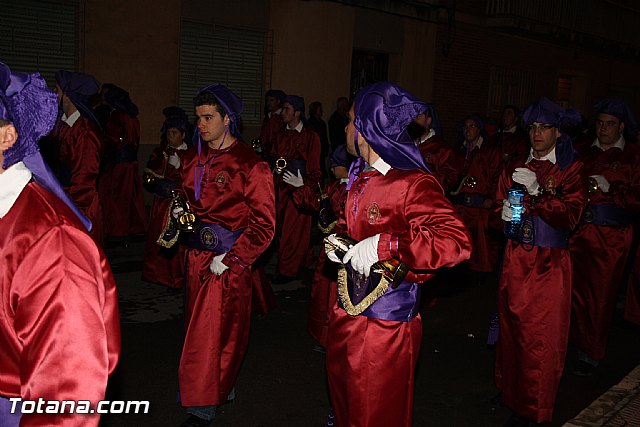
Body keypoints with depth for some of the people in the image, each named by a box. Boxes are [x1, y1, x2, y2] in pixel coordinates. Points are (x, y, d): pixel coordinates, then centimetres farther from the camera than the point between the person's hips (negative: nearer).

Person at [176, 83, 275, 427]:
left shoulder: (250, 164, -12)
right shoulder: (192, 158, 9)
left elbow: (263, 224, -12)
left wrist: (231, 259, -16)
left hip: (230, 260, -7)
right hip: (197, 254, 7)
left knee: (217, 331, 0)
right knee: (198, 325, 14)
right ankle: (221, 390, 33)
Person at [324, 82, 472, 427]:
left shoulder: (414, 184, -22)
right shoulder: (360, 177, 8)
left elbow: (456, 241, -35)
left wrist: (383, 245, -35)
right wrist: (336, 242, 4)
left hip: (386, 320, -8)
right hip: (347, 311, 8)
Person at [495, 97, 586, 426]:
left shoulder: (571, 170, -2)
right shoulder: (515, 168, 11)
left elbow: (570, 216, -12)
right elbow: (499, 206, 16)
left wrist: (536, 192, -20)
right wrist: (505, 212, -7)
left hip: (550, 263, -4)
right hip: (515, 259, 4)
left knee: (542, 335, 0)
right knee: (512, 325, 11)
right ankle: (510, 388, 29)